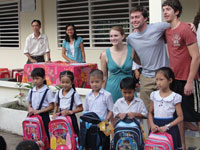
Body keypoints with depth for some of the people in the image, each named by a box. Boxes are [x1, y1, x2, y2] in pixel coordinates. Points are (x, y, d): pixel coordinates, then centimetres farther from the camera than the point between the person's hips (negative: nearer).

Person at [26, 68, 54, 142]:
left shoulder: (47, 91, -10)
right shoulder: (31, 91, 7)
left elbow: (51, 106, -10)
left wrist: (38, 111, -17)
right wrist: (30, 109, -5)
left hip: (43, 116, -5)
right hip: (32, 116, 5)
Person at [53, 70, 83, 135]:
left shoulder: (74, 94, -9)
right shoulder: (58, 93, 5)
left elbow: (80, 108, -7)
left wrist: (70, 112, -17)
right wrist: (54, 113, 2)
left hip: (70, 118, -4)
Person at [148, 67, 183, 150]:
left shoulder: (175, 97, -6)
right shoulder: (154, 95, 5)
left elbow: (180, 117, -6)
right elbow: (150, 113, 10)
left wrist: (167, 126, -15)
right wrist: (152, 124, -7)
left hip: (169, 128, -3)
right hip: (156, 126, 3)